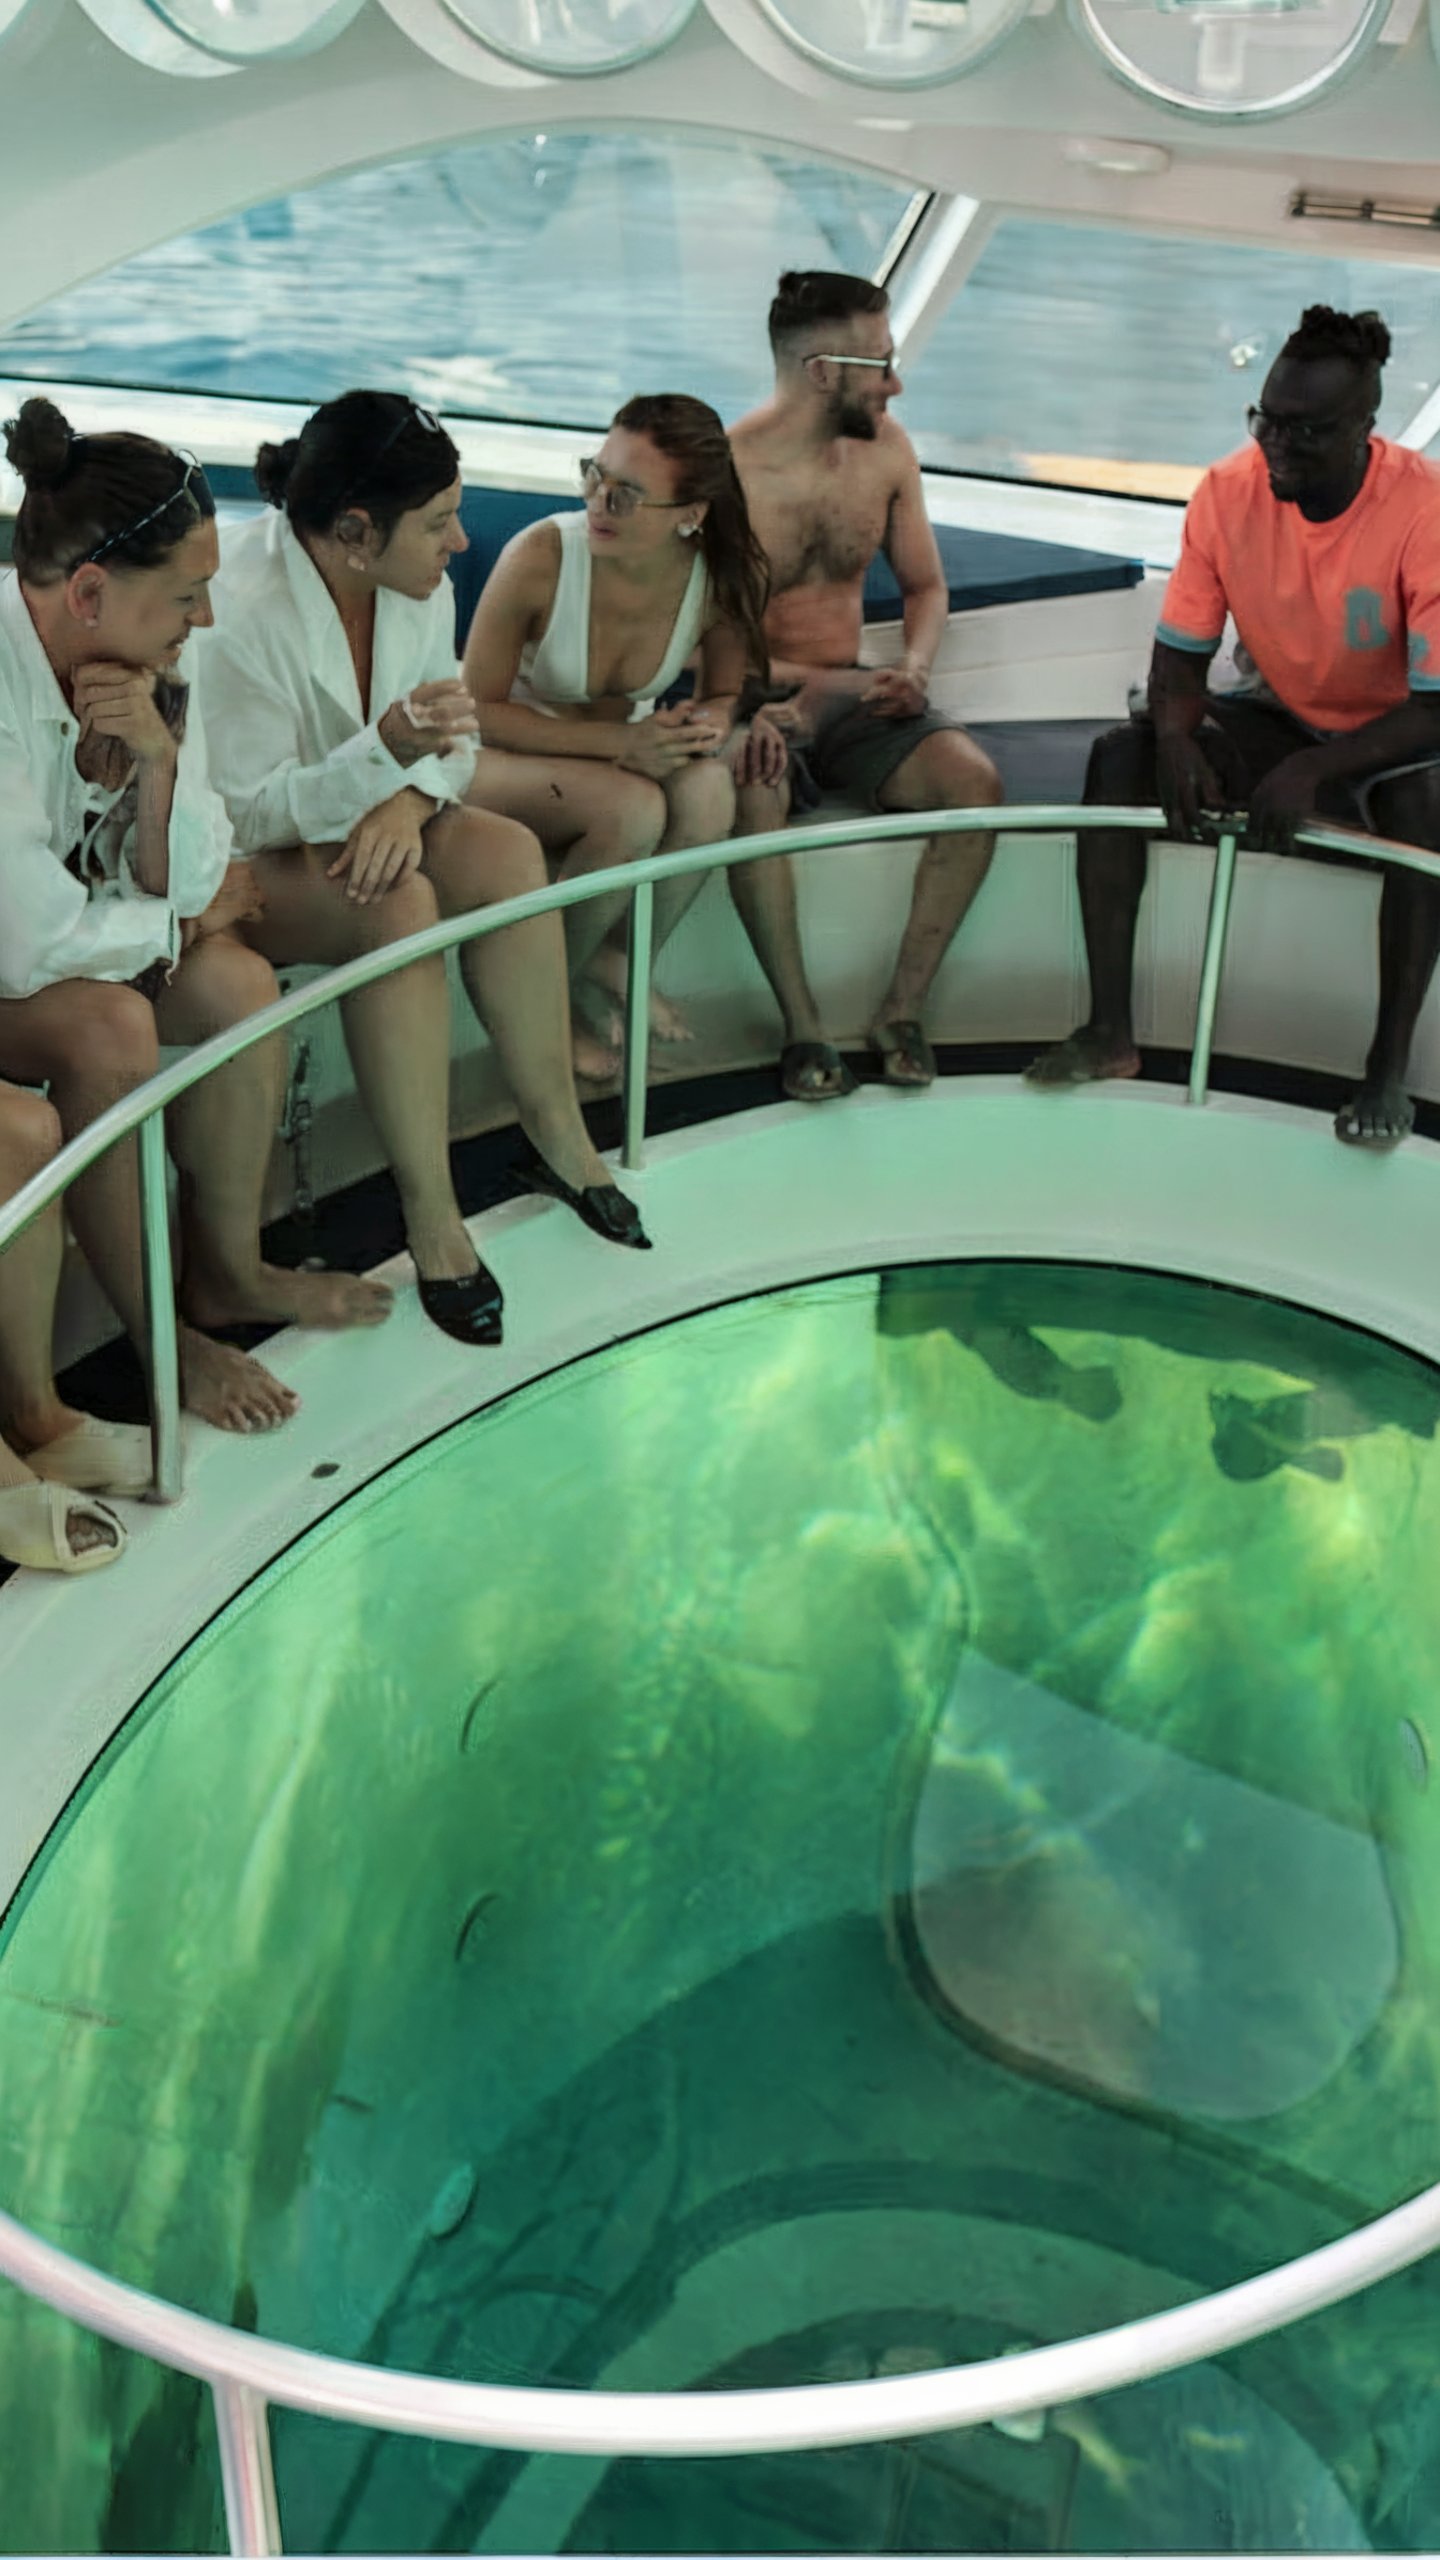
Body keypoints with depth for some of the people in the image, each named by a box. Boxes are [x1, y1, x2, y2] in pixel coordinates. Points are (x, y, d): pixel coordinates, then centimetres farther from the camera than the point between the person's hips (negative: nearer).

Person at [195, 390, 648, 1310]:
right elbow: (248, 812, -25)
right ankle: (431, 1216, -30)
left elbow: (455, 736, 2)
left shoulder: (417, 585, -4)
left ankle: (557, 1131, -10)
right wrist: (385, 750, -39)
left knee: (509, 854, -19)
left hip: (367, 819, 7)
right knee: (399, 904, -33)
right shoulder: (243, 611, -26)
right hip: (240, 864, -7)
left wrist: (410, 793, -22)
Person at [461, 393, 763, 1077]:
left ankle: (613, 964, -6)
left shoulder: (728, 576, -16)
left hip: (622, 752, 4)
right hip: (502, 755, -3)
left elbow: (724, 692, 4)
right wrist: (620, 743, -29)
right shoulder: (540, 558, -27)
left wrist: (708, 724, -23)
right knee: (633, 810, -33)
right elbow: (477, 708, -18)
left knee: (708, 789, -29)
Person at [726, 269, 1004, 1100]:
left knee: (975, 781, -23)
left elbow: (927, 586, 14)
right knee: (756, 790, -39)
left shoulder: (885, 448, 5)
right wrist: (823, 683, -23)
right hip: (755, 694, -5)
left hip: (852, 694, 5)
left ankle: (902, 1009, -13)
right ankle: (804, 1027, -28)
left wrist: (915, 669, -6)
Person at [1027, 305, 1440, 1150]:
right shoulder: (1229, 492, -14)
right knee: (1120, 756, -19)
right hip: (1281, 716, 4)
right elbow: (1183, 653, -6)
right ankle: (1110, 1030, -18)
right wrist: (1176, 739, -28)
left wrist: (1314, 770, -38)